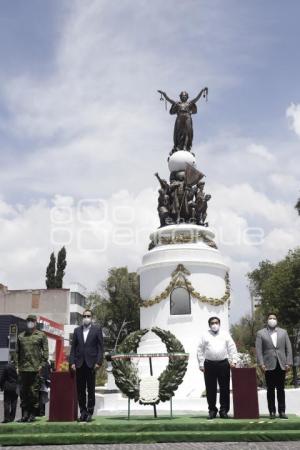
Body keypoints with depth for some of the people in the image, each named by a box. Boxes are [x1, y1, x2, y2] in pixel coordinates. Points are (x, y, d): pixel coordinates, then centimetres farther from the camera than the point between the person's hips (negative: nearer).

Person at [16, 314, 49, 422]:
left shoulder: (41, 335, 4)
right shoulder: (21, 336, 13)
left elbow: (45, 351, 0)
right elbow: (17, 351, 14)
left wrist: (42, 364, -8)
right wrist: (17, 365, 6)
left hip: (35, 368, -3)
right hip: (23, 368, 3)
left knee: (34, 391, 0)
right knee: (23, 391, 5)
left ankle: (33, 414, 7)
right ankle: (25, 413, 13)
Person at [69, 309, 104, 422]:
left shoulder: (97, 330, 4)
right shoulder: (77, 330, 12)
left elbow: (100, 347, 0)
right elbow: (73, 348, 10)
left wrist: (98, 362, -9)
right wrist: (72, 362, 0)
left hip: (91, 364, -3)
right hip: (79, 364, 3)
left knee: (91, 390, 2)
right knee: (80, 390, 5)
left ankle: (90, 412, 9)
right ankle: (83, 412, 14)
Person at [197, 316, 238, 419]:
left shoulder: (225, 334, 10)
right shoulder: (205, 335, 8)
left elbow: (232, 348, 8)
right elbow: (200, 350, 6)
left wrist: (233, 360, -3)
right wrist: (201, 364, 0)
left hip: (223, 363, 1)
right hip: (209, 364, 0)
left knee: (224, 388, 2)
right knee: (210, 389, 3)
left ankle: (224, 410, 10)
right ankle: (212, 410, 13)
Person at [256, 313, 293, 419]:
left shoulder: (283, 332, 12)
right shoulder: (261, 333, 5)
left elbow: (288, 348, 8)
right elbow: (258, 350, -1)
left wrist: (289, 363, -1)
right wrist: (261, 364, -10)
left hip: (281, 365, 2)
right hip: (269, 365, -2)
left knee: (281, 389, 5)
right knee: (270, 389, 2)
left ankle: (282, 411, 10)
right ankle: (272, 411, 6)